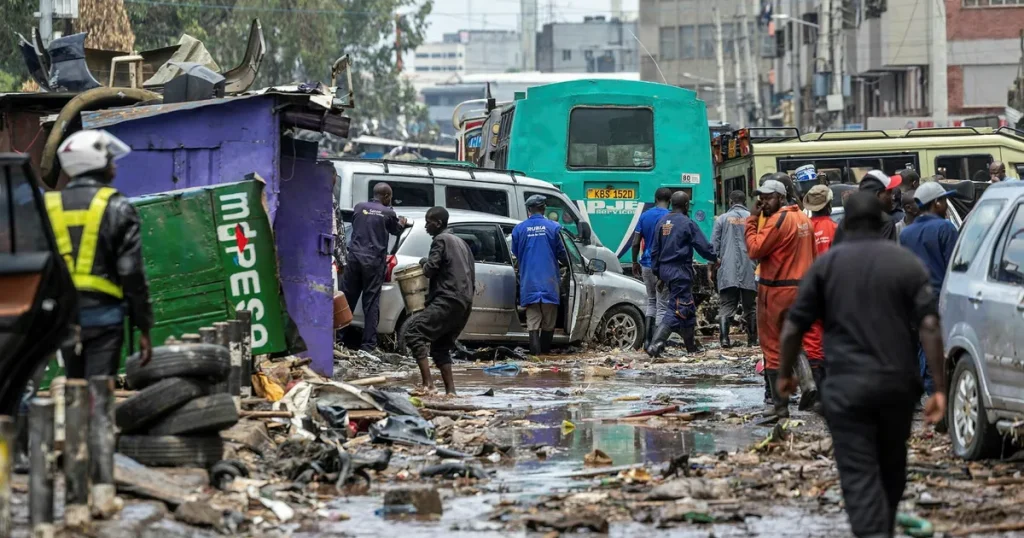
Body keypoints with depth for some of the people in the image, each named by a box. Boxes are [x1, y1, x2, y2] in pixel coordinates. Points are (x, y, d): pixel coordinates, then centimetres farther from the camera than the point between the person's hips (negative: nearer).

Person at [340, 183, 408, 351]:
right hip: (374, 260, -3)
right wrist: (402, 223, 41)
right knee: (371, 302, 0)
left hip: (354, 257, 3)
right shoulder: (388, 213, -1)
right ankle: (368, 344, -1)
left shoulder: (359, 207, 7)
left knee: (347, 299, 8)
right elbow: (395, 230, 17)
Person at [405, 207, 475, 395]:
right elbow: (471, 274, 27)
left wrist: (424, 262, 9)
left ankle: (427, 384, -25)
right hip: (465, 303, 10)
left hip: (447, 300, -10)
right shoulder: (460, 242, 25)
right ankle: (450, 390, 8)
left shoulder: (441, 240, -3)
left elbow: (430, 269, -11)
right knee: (441, 346, 17)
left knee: (414, 332, -13)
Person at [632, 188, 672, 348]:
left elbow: (636, 243, 4)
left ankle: (647, 339, 10)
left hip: (646, 265, 5)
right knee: (662, 305, 1)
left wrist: (635, 262, 16)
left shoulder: (644, 216, 4)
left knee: (651, 301, 18)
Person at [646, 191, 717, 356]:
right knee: (676, 310, -8)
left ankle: (691, 346, 28)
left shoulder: (662, 222, 9)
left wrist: (658, 274, 19)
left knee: (687, 307, 20)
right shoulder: (687, 224, -12)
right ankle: (655, 344, -20)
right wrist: (714, 258, 12)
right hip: (680, 270, -8)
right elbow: (703, 246, -8)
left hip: (665, 269, 8)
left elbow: (655, 250, 13)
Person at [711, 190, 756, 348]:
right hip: (749, 270, 1)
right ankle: (752, 339, 12)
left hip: (727, 270, -1)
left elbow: (714, 245, 3)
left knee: (726, 306, -2)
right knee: (750, 307, 11)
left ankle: (724, 337, -17)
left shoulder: (722, 219, 4)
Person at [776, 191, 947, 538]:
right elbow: (930, 327, -7)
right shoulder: (907, 263, 2)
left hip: (846, 386, -2)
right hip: (897, 383, 2)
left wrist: (785, 374, 17)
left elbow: (793, 327, 0)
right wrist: (939, 388, -5)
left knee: (860, 477, -5)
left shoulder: (827, 264, 0)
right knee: (892, 468, 22)